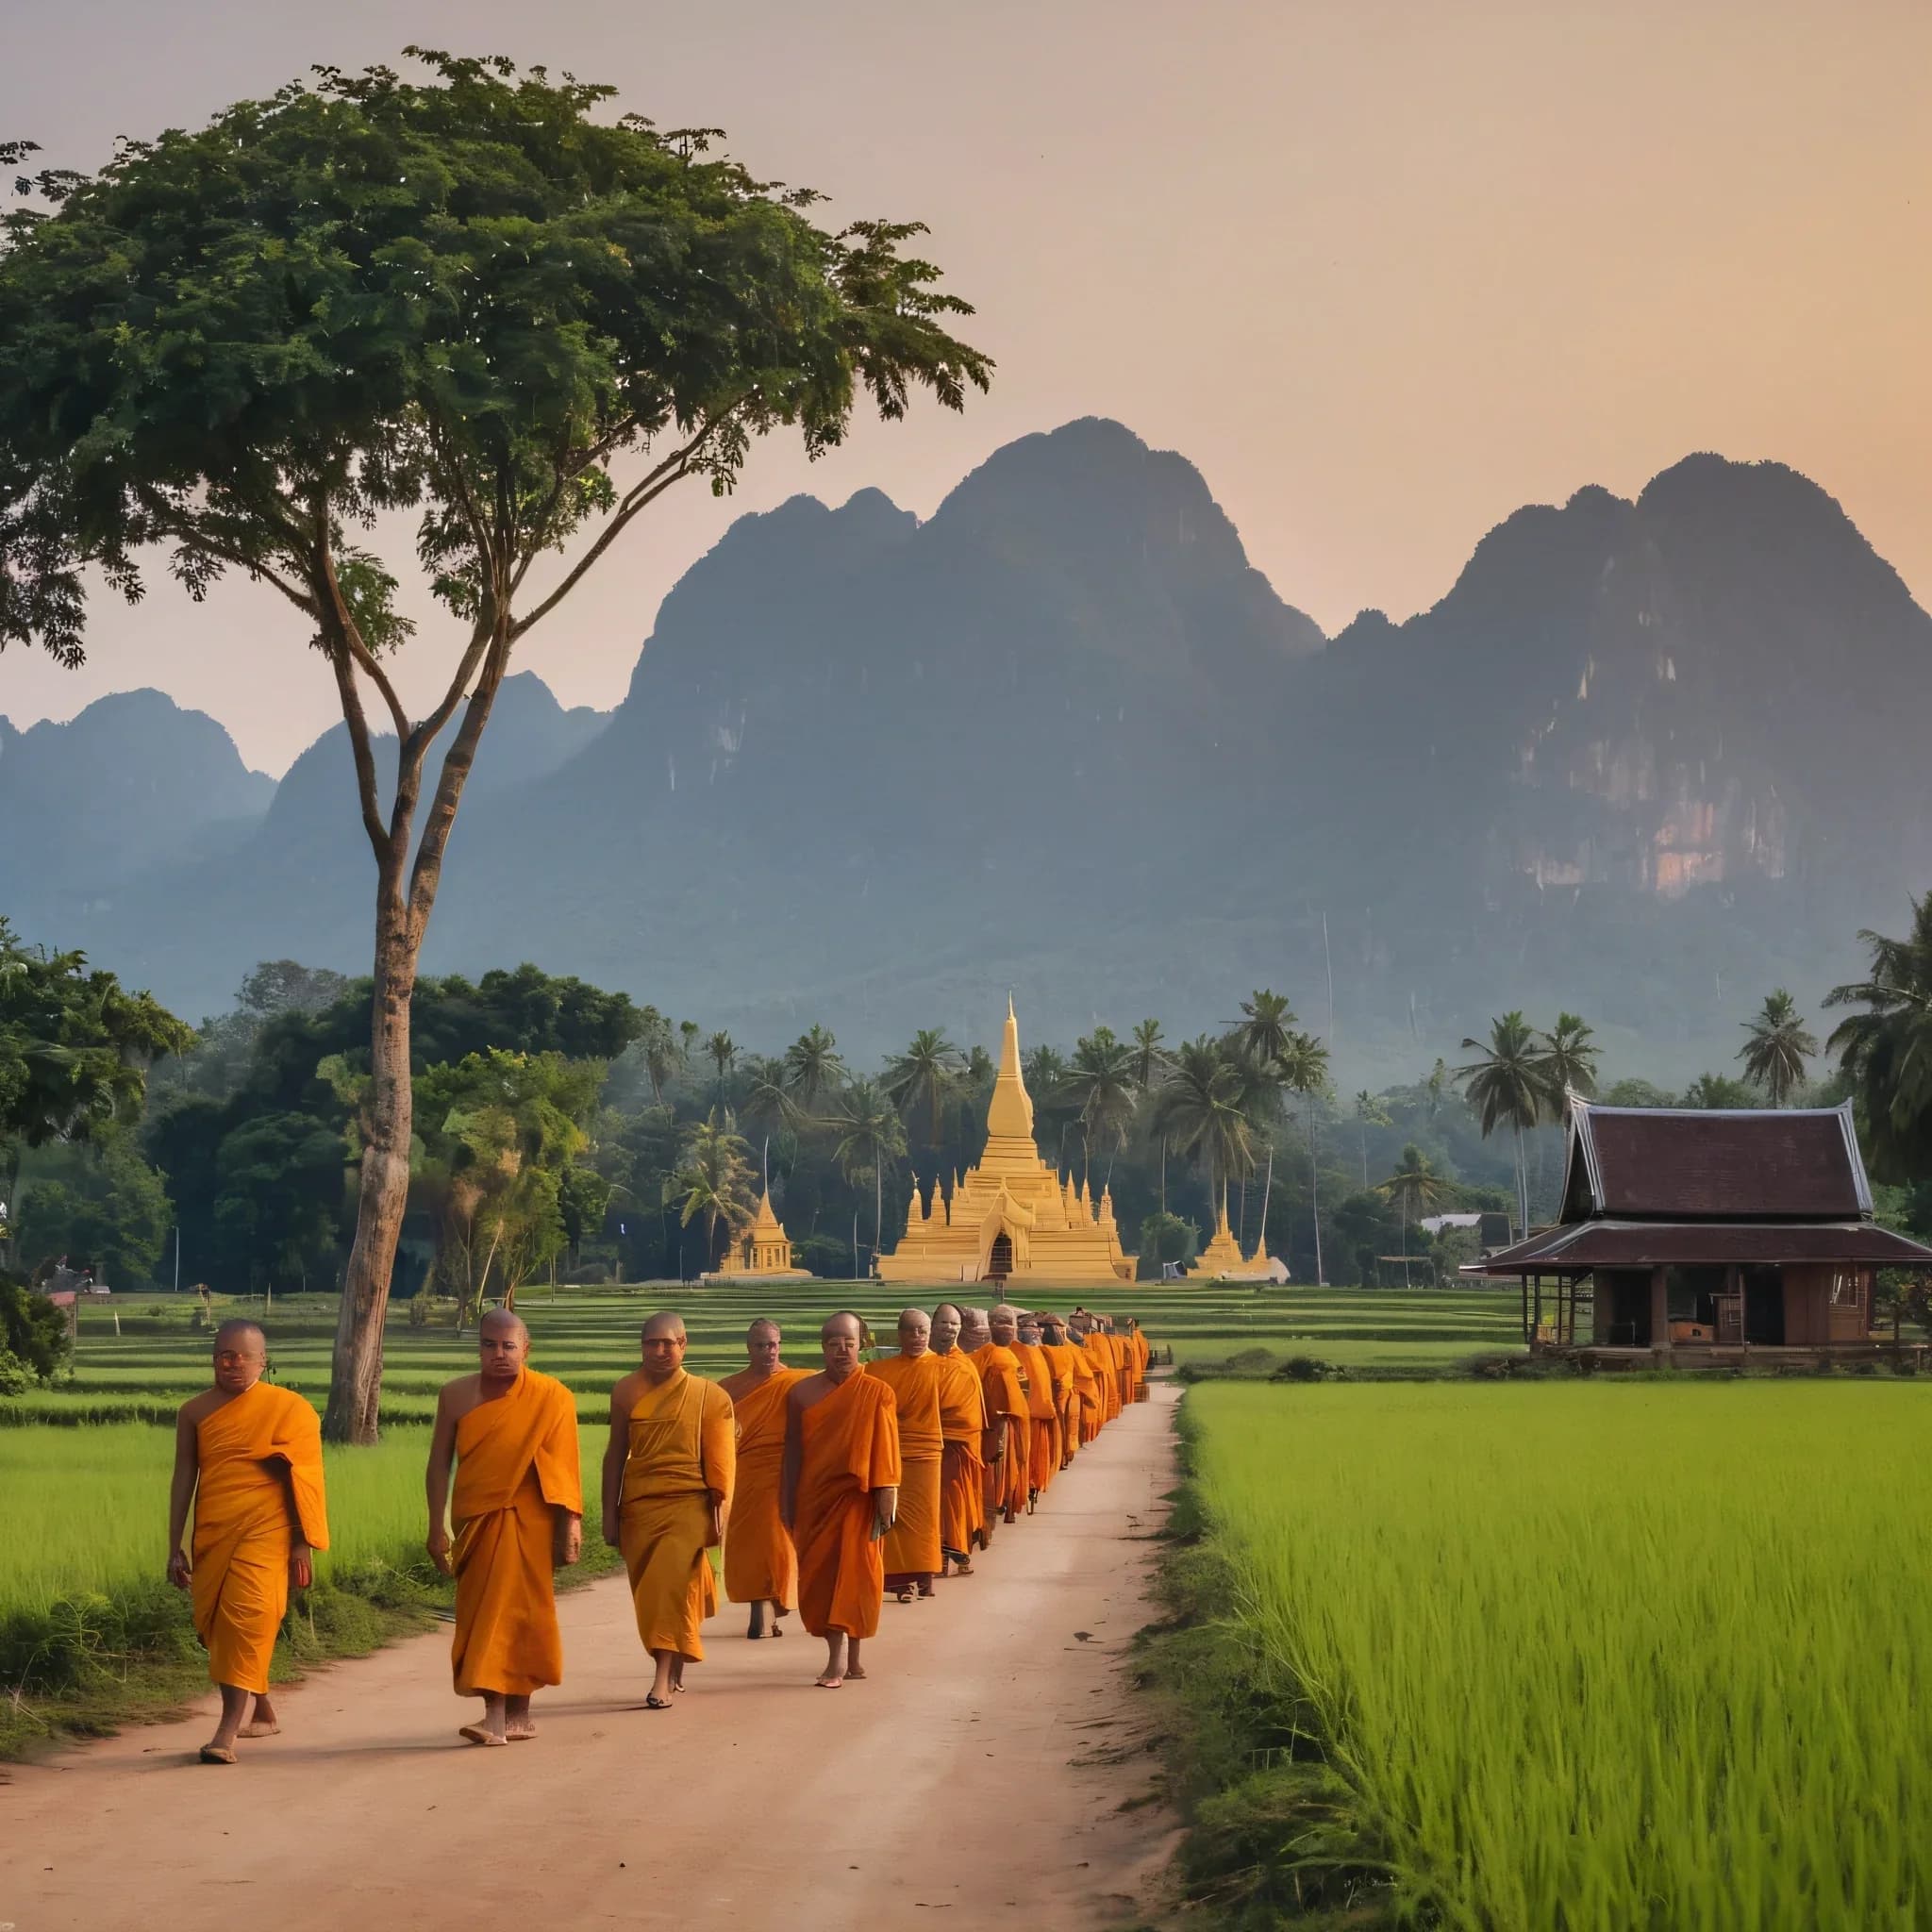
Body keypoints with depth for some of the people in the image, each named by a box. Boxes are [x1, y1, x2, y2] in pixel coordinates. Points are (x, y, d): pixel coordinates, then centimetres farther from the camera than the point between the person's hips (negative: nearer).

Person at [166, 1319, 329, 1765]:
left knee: (246, 1616, -17)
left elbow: (303, 1480, -1)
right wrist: (175, 1548, 7)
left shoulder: (288, 1408, -1)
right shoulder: (195, 1412, 9)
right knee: (213, 1623, 8)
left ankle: (227, 1730, -20)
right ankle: (264, 1711, 28)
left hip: (265, 1529, -5)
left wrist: (303, 1544, -4)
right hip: (213, 1533, 5)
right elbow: (183, 1480, 10)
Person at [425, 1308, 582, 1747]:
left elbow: (563, 1471, -7)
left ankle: (498, 1716, -13)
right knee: (478, 1615, 4)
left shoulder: (551, 1398, -7)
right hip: (474, 1522, 4)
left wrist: (568, 1529, -10)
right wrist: (437, 1528, 2)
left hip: (524, 1523, -4)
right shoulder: (457, 1395, 3)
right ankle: (517, 1716, 11)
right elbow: (439, 1463, 5)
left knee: (510, 1612, -9)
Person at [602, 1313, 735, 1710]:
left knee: (671, 1584, -15)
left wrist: (719, 1510, -6)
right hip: (639, 1505, 4)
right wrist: (610, 1513, 9)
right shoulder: (627, 1392, 6)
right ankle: (675, 1669, 25)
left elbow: (720, 1459, -1)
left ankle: (662, 1680, -14)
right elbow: (616, 1454, 10)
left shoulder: (707, 1396, -2)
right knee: (648, 1592, 8)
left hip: (688, 1503, -3)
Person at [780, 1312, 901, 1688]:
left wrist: (886, 1498, -10)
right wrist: (787, 1506, 7)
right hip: (815, 1499, 3)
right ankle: (841, 1657, 11)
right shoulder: (803, 1393, 5)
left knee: (853, 1573, -7)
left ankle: (842, 1658, -5)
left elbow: (884, 1450, -4)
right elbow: (793, 1452, 8)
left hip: (857, 1498, -3)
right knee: (818, 1576, 3)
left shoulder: (877, 1394, -2)